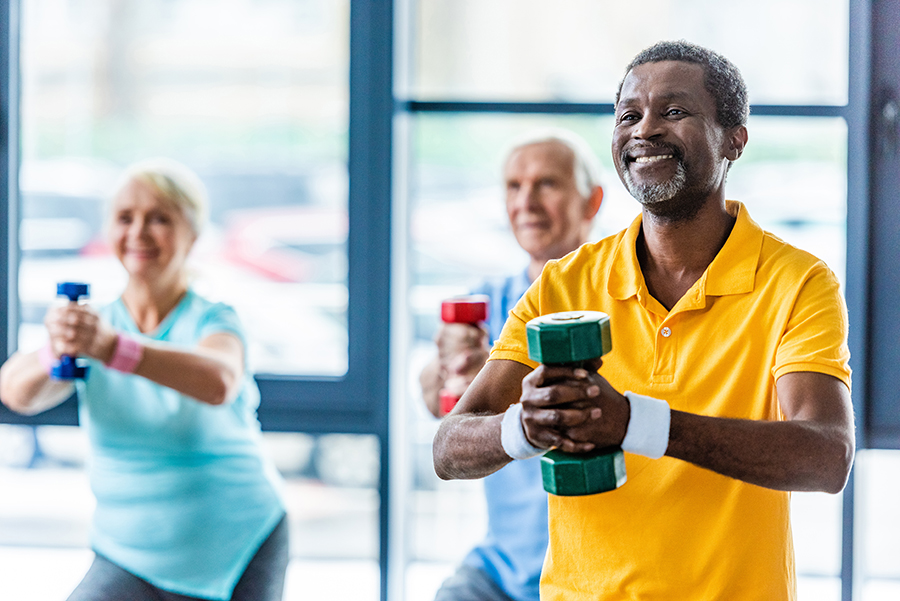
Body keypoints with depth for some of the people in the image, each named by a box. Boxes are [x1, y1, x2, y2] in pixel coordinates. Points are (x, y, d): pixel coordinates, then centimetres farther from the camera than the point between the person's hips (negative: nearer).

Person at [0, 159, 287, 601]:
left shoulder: (213, 322, -10)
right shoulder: (91, 324, -1)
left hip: (236, 559, -2)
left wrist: (112, 348, -50)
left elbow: (219, 382, -35)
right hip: (129, 559, 2)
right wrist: (54, 354, -44)